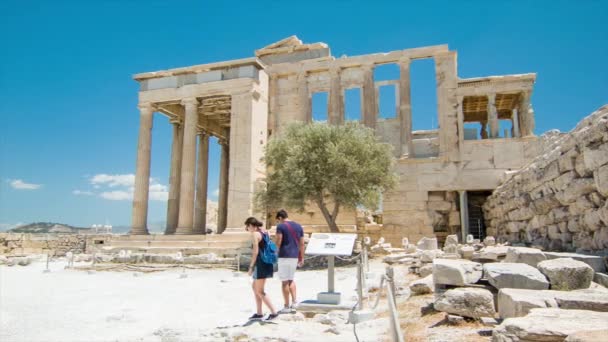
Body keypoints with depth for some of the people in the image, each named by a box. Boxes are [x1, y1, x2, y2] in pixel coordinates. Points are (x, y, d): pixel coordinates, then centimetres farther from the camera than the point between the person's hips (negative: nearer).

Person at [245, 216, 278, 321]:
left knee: (259, 291, 1)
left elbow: (255, 252, -17)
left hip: (261, 263, -9)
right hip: (268, 262, 9)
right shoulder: (265, 232, 12)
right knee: (254, 287, 20)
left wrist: (251, 267, -11)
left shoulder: (255, 234, -12)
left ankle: (273, 312, 1)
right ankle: (259, 313, 25)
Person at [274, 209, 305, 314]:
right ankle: (294, 302, 11)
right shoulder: (298, 226, 11)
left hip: (284, 256, -6)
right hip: (295, 256, 6)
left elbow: (278, 242, -14)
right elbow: (301, 244, 11)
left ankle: (287, 307, 8)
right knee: (291, 279, 19)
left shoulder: (281, 226, -7)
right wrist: (302, 258, 15)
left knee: (285, 281, 2)